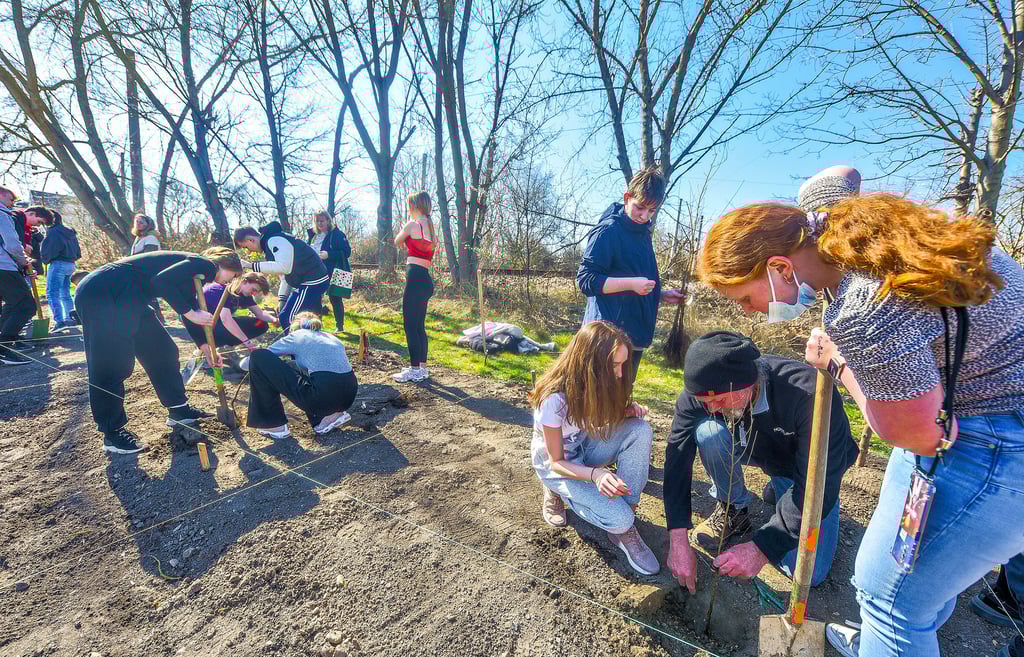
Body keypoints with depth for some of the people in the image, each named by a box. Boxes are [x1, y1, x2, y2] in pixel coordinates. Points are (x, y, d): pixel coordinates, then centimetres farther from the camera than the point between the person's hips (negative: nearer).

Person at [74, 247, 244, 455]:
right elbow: (162, 280, -27)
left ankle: (179, 411, 23)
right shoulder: (206, 264, -11)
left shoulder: (195, 270, 19)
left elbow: (193, 310, 24)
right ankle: (112, 433, 5)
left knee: (162, 351, 13)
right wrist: (191, 313, -20)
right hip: (101, 296, -11)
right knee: (113, 366, -6)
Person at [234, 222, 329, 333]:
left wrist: (251, 265, -22)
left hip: (313, 281, -11)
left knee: (287, 318, -8)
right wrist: (282, 300, 16)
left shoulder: (274, 240, -13)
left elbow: (283, 267, -28)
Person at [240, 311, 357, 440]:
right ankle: (330, 415, 15)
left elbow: (245, 364, 19)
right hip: (349, 396, 6)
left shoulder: (296, 336, 12)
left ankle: (273, 425, 14)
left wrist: (245, 363, 42)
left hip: (324, 395, -6)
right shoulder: (332, 337, 25)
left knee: (258, 358, 7)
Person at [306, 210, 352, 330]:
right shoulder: (313, 235, 14)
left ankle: (339, 326, 12)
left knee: (335, 299, 1)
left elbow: (347, 252, -14)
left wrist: (329, 255, -23)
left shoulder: (337, 234, -7)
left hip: (333, 274, -6)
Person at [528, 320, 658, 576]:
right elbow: (556, 461, -22)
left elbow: (608, 417, 5)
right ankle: (557, 492, 2)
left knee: (640, 430, -22)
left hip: (584, 448, 7)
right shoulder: (554, 399, -32)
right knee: (619, 519, -25)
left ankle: (626, 521, -10)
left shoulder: (598, 383, -14)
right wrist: (595, 474, -40)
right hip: (556, 463, -6)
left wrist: (629, 410, -18)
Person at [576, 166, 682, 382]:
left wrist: (661, 295, 14)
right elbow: (585, 279, -17)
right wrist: (631, 283, -24)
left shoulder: (642, 232, 16)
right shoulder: (608, 230, -11)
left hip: (635, 333, 9)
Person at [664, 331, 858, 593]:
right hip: (755, 447, 2)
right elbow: (677, 458, -27)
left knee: (808, 573, -12)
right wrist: (678, 540, -31)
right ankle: (733, 509, -3)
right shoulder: (701, 390, -30)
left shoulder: (810, 394, -40)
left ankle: (780, 490, 16)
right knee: (708, 432, -32)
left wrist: (762, 549, -36)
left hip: (805, 468, -1)